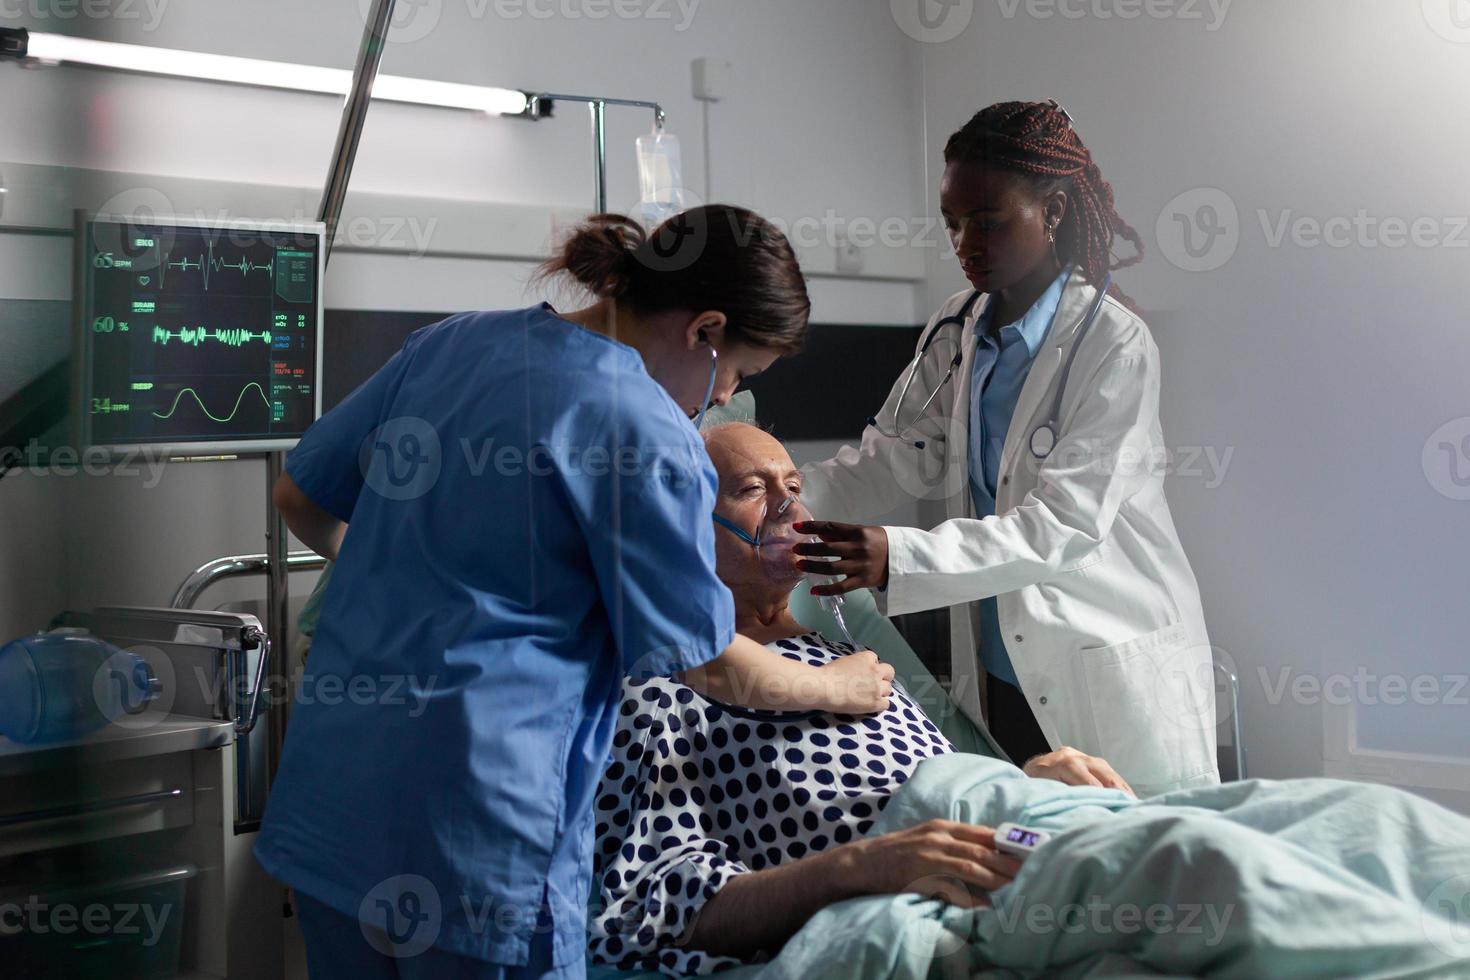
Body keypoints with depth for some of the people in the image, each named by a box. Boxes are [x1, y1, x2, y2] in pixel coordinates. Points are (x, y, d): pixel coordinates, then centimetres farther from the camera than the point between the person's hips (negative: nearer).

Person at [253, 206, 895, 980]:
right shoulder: (649, 437, -13)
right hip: (477, 829, -7)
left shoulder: (449, 343, 6)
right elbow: (708, 662, -5)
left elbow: (302, 499, 15)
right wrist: (841, 689, 12)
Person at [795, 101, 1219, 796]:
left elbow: (1065, 524, -22)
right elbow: (898, 454, 3)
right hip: (999, 675, 6)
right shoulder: (956, 330, 5)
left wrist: (899, 559, -33)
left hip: (1111, 679, -5)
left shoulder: (1114, 345, -16)